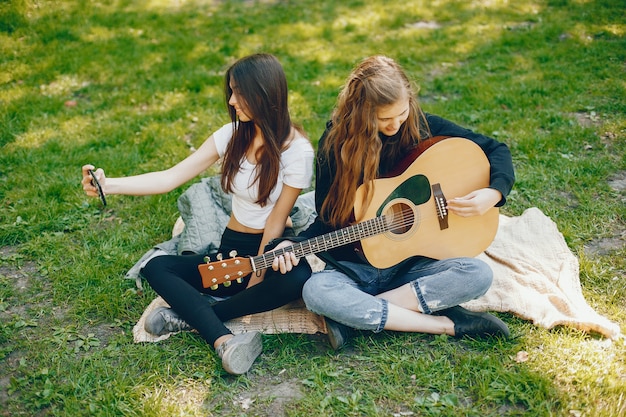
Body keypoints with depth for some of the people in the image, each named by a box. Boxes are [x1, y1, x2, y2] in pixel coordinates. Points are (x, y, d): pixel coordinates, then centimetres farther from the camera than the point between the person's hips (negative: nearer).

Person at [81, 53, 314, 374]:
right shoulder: (232, 135, -2)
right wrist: (108, 185, -17)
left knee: (298, 278, -38)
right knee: (156, 268, -17)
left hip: (274, 246, -4)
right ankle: (224, 341, -36)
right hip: (232, 247, 4)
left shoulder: (296, 149, -15)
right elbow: (171, 178, -7)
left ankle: (191, 314, -25)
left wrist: (257, 277, -13)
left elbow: (277, 220, -12)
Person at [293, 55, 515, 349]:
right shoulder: (337, 143, -7)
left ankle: (354, 314, -21)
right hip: (356, 266, -1)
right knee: (315, 291, -33)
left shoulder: (424, 128, -6)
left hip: (413, 262, 1)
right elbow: (327, 218, -3)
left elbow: (496, 150, 1)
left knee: (478, 275, -26)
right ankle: (446, 324, -23)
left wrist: (494, 193, -18)